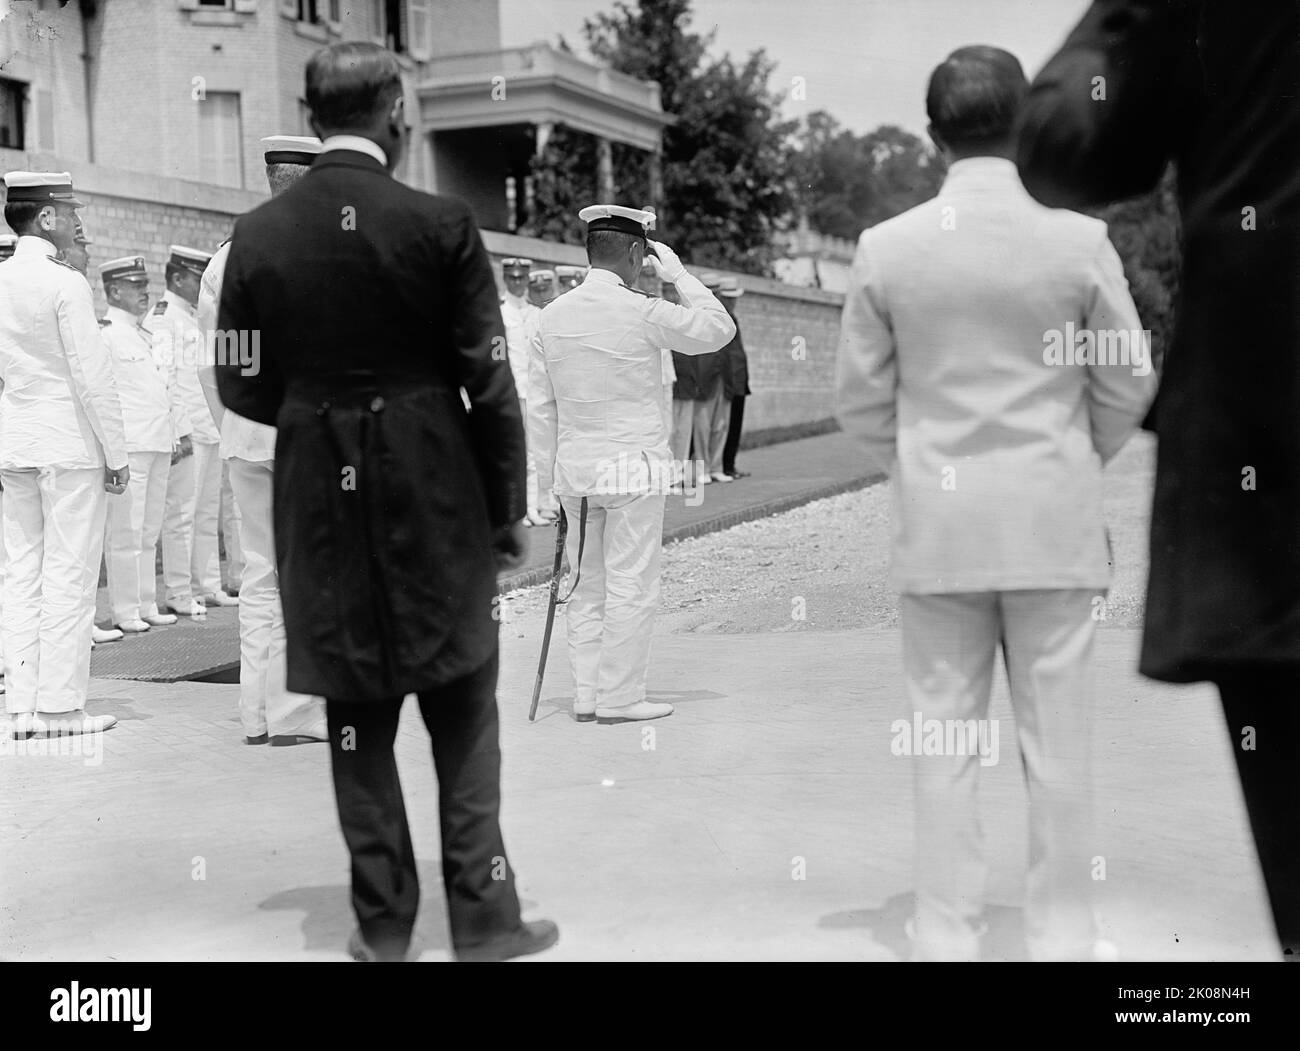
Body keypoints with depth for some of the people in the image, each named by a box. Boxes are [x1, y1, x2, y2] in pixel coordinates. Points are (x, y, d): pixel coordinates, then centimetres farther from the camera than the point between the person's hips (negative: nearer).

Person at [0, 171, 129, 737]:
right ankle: (60, 705, 1)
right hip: (68, 442, -7)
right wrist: (117, 455, -7)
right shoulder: (65, 284, -13)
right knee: (68, 576, -2)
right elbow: (93, 376, -14)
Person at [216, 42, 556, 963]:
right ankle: (483, 918, 15)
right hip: (435, 501, -2)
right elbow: (491, 384, -7)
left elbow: (241, 385, 2)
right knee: (463, 714, 10)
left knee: (357, 717, 12)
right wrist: (509, 509, 3)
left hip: (321, 503, 2)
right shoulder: (442, 225, -9)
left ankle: (384, 924, 18)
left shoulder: (259, 234, -2)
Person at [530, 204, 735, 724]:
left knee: (587, 585, 13)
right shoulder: (641, 312, -12)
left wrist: (550, 476, 15)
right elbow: (719, 329, 0)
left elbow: (541, 406, 8)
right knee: (631, 586, 1)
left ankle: (586, 695, 17)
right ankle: (619, 699, 5)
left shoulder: (553, 316, 5)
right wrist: (678, 274, 7)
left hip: (575, 467, 6)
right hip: (632, 466, -6)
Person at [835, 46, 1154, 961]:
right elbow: (1129, 383, 2)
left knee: (945, 742, 8)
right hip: (1057, 522, -1)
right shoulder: (1079, 237, -6)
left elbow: (862, 398, 2)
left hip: (937, 526, 1)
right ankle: (1062, 937, 15)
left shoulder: (887, 247, -4)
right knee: (1058, 741, 7)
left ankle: (947, 938, 14)